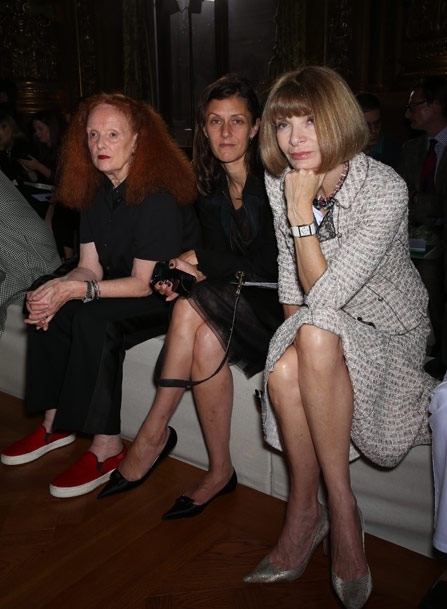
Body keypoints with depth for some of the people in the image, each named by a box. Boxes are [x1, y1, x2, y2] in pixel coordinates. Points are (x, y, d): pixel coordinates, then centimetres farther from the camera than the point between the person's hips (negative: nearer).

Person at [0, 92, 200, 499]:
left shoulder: (158, 196, -22)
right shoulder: (96, 190, 3)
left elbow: (145, 282, -22)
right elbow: (90, 267, 1)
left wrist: (77, 290, -27)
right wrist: (58, 288, -20)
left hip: (169, 295, -8)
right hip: (125, 289, 8)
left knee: (93, 319, -29)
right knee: (47, 308, -6)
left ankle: (107, 448, -18)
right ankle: (55, 423, 3)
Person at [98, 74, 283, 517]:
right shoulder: (209, 185, 6)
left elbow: (272, 265, -15)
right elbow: (218, 259, 9)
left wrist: (198, 260, -10)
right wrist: (185, 275, -13)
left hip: (278, 299, -5)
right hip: (236, 299, 5)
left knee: (192, 309, -28)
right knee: (206, 341, -28)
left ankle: (154, 432, -10)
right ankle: (219, 472, -14)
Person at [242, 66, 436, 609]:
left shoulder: (386, 190, -22)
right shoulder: (280, 182, -4)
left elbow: (324, 295, -26)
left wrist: (301, 208, -25)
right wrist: (294, 344, -3)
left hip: (389, 331, -4)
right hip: (320, 335, 4)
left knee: (317, 332, -35)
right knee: (282, 371, -29)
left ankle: (323, 507, -20)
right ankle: (308, 511, -10)